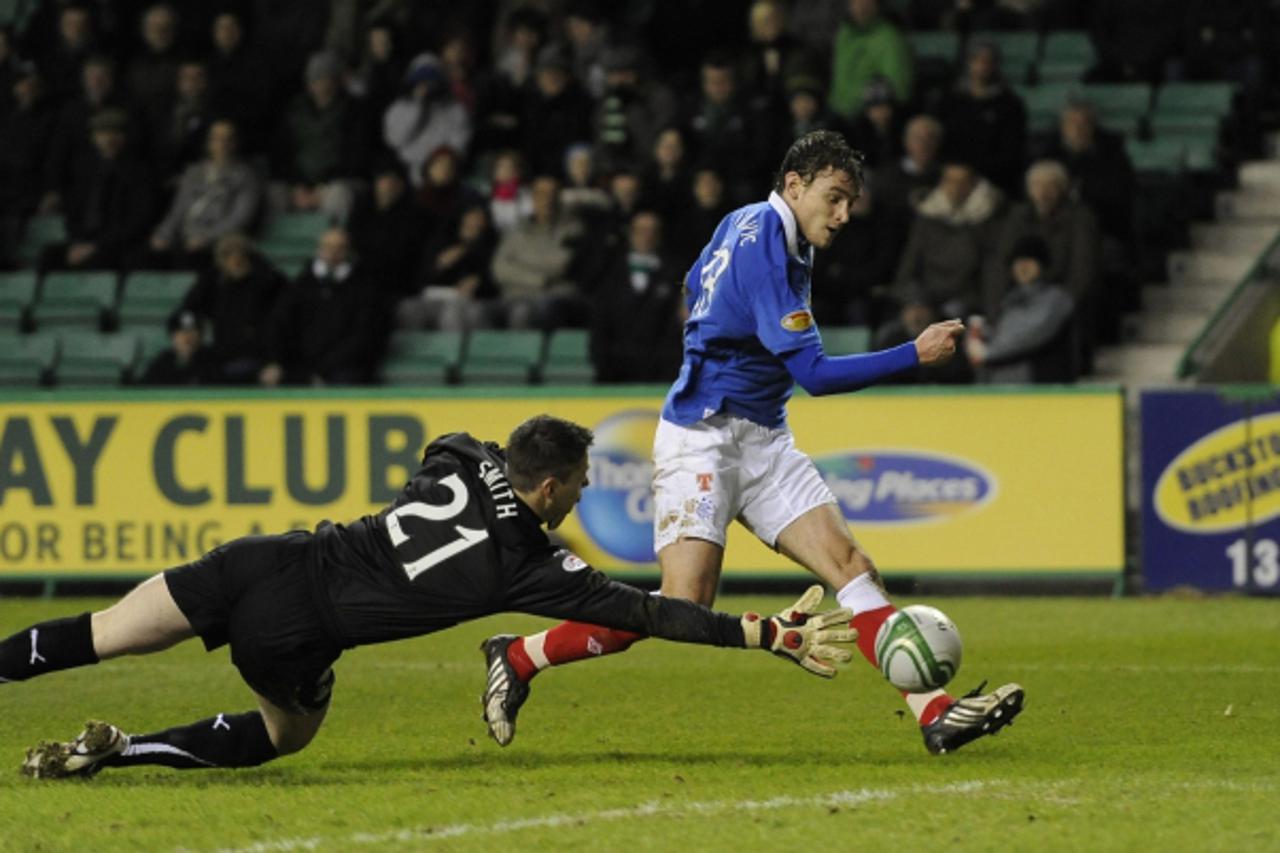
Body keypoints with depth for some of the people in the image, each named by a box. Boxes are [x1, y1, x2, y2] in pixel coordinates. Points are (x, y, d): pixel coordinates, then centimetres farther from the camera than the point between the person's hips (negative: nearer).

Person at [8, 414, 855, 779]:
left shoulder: (461, 460, 6)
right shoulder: (534, 567, -6)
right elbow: (647, 612, -5)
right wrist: (774, 634, -2)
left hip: (264, 562, 4)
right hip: (293, 634, -4)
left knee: (97, 640, 13)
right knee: (288, 732, 23)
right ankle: (118, 752, 6)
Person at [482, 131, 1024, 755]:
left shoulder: (746, 225, 11)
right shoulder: (762, 252, -19)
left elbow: (696, 285, 30)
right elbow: (814, 373, -21)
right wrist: (915, 355, -21)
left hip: (763, 443, 10)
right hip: (703, 439, -10)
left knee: (850, 564, -5)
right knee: (686, 604, -17)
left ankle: (935, 713, -15)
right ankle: (518, 657, -1)